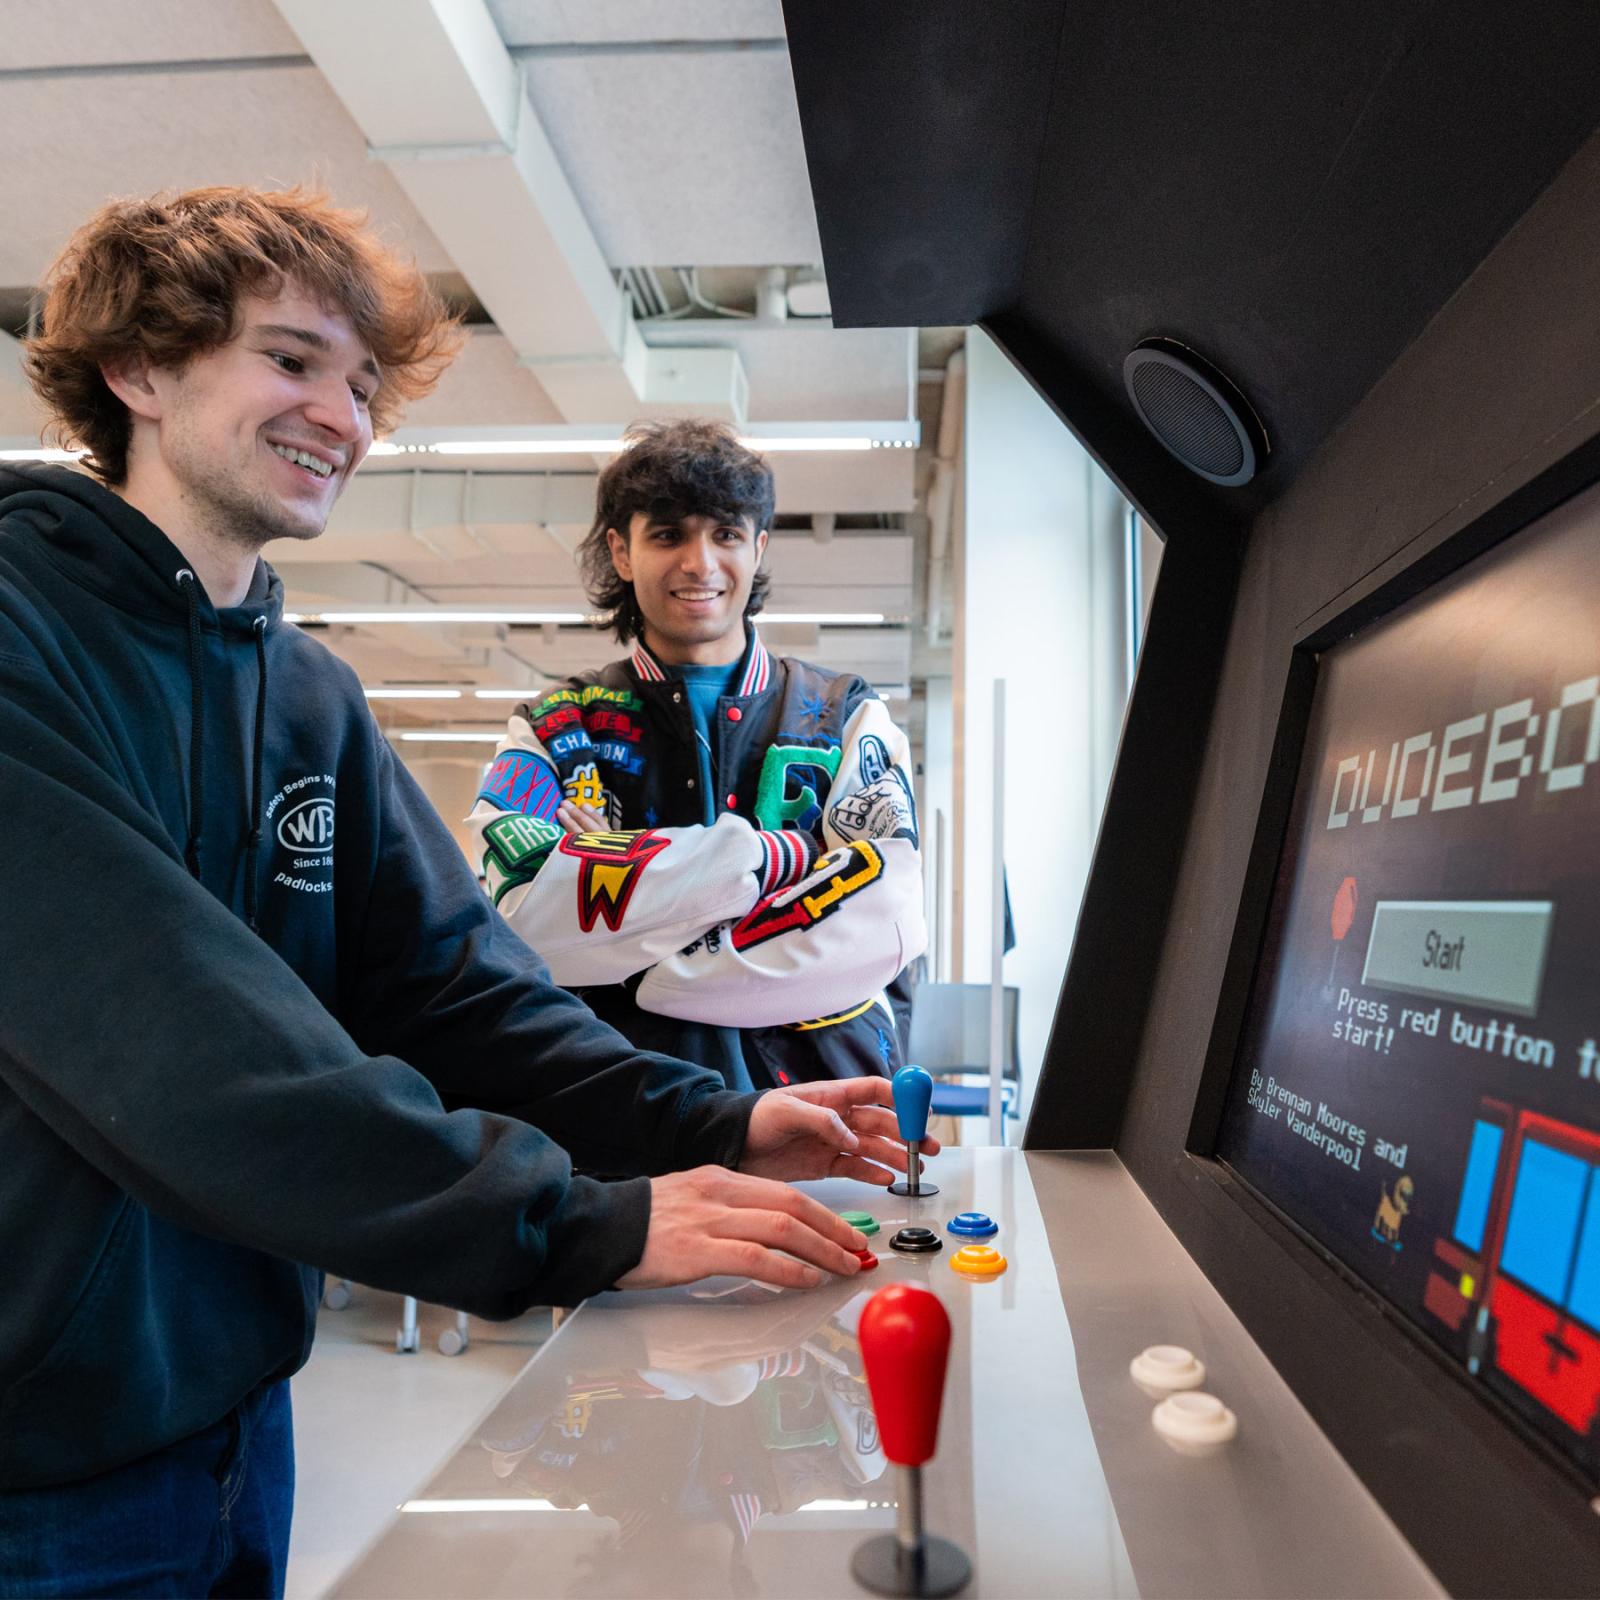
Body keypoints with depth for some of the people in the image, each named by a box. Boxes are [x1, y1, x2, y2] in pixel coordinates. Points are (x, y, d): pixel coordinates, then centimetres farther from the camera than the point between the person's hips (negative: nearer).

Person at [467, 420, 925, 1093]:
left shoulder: (846, 717, 12)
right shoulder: (554, 729, 11)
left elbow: (886, 925, -5)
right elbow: (525, 918, -8)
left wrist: (628, 969, -7)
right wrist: (771, 856, -9)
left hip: (817, 1090, 1)